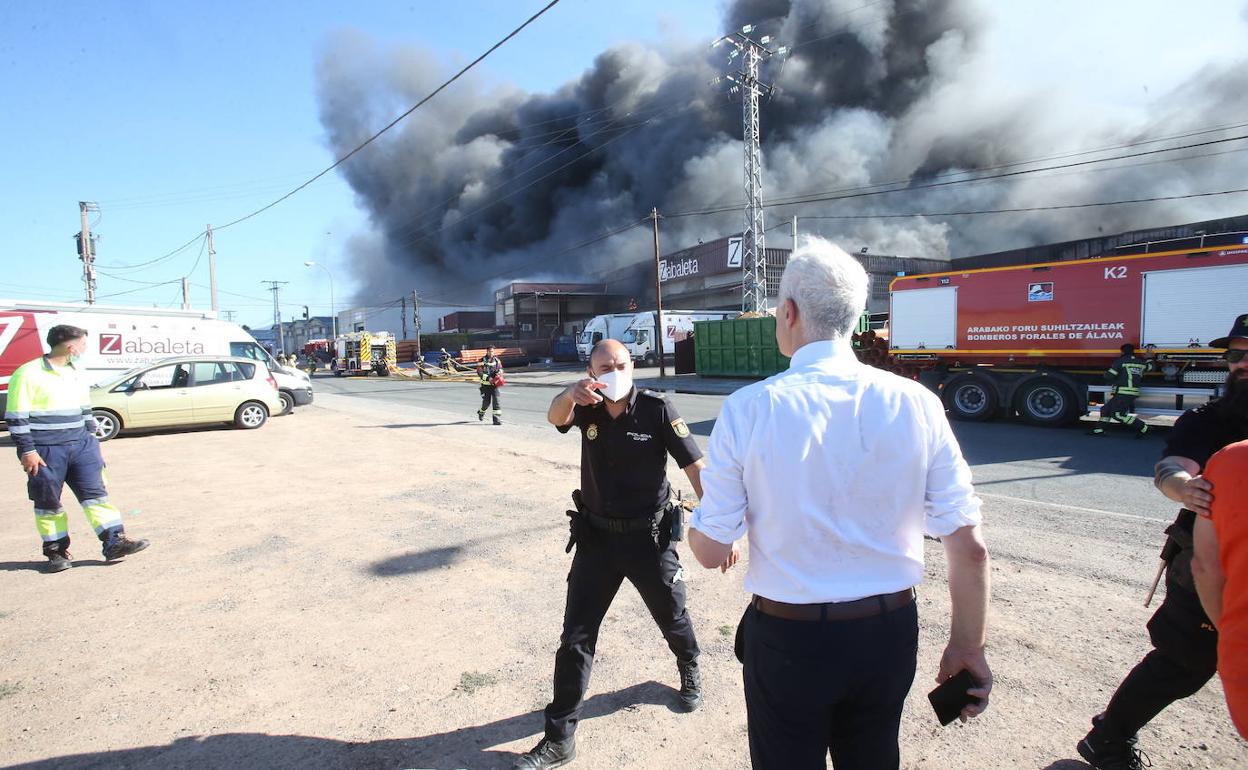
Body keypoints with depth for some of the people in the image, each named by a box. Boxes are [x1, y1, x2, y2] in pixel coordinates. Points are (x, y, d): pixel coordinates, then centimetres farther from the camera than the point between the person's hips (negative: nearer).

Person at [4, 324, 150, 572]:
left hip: (81, 444, 6)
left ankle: (115, 542, -3)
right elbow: (16, 417, -12)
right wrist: (27, 451, -14)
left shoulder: (76, 374, 12)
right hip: (45, 451, -6)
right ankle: (56, 551, 18)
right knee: (48, 502, 6)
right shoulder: (28, 374, -10)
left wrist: (91, 436, 17)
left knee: (95, 492, -1)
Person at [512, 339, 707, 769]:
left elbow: (695, 467, -17)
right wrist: (570, 394, -52)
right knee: (576, 635, 3)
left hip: (650, 536, -1)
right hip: (596, 536, 2)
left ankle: (689, 672, 55)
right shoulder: (587, 407, -6)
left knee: (672, 617, 20)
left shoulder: (657, 410, -14)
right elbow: (556, 417, -28)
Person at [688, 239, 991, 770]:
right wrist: (968, 646, 7)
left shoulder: (747, 410, -17)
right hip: (890, 633, 3)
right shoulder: (917, 404, -10)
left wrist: (700, 517, 10)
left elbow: (711, 552, -11)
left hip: (787, 638, -2)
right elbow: (970, 547, -6)